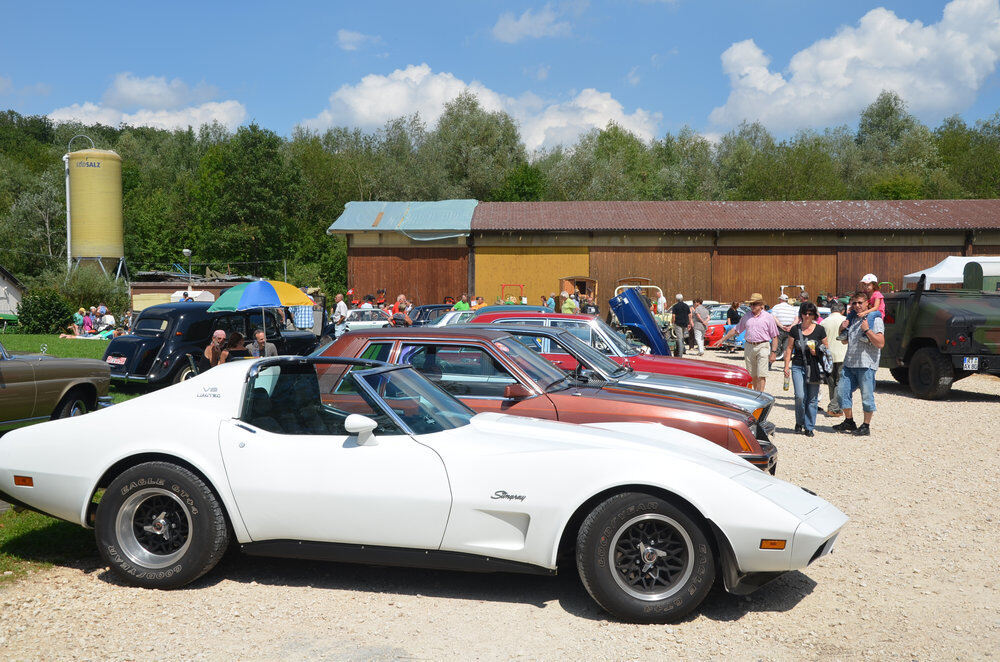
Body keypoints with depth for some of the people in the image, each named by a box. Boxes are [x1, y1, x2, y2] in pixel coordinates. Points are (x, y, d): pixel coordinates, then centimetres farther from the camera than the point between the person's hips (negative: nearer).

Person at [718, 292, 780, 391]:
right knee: (752, 375, 8)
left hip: (762, 347, -4)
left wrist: (773, 352, -8)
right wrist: (722, 340, 14)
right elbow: (736, 330, 18)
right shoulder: (746, 317, 12)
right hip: (749, 346, 4)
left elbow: (774, 336, 0)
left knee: (761, 375, -11)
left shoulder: (768, 317, 1)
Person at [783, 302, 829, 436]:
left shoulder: (820, 330, 5)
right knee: (800, 396, -12)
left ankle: (809, 427, 12)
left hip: (814, 367, 0)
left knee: (812, 399, 1)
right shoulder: (795, 329, 7)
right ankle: (799, 422, 11)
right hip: (798, 366, 0)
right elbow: (789, 348, 11)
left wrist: (817, 352, -10)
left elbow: (826, 348, 11)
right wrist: (786, 366, 5)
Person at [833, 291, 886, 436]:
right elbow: (845, 341, 25)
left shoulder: (875, 320, -4)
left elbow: (881, 343, -13)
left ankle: (866, 426, 10)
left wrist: (868, 330, -20)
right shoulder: (851, 319, 16)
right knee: (843, 392, 7)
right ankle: (849, 422, 22)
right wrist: (842, 329, 7)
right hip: (849, 363, 7)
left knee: (867, 396, 0)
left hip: (866, 365, -7)